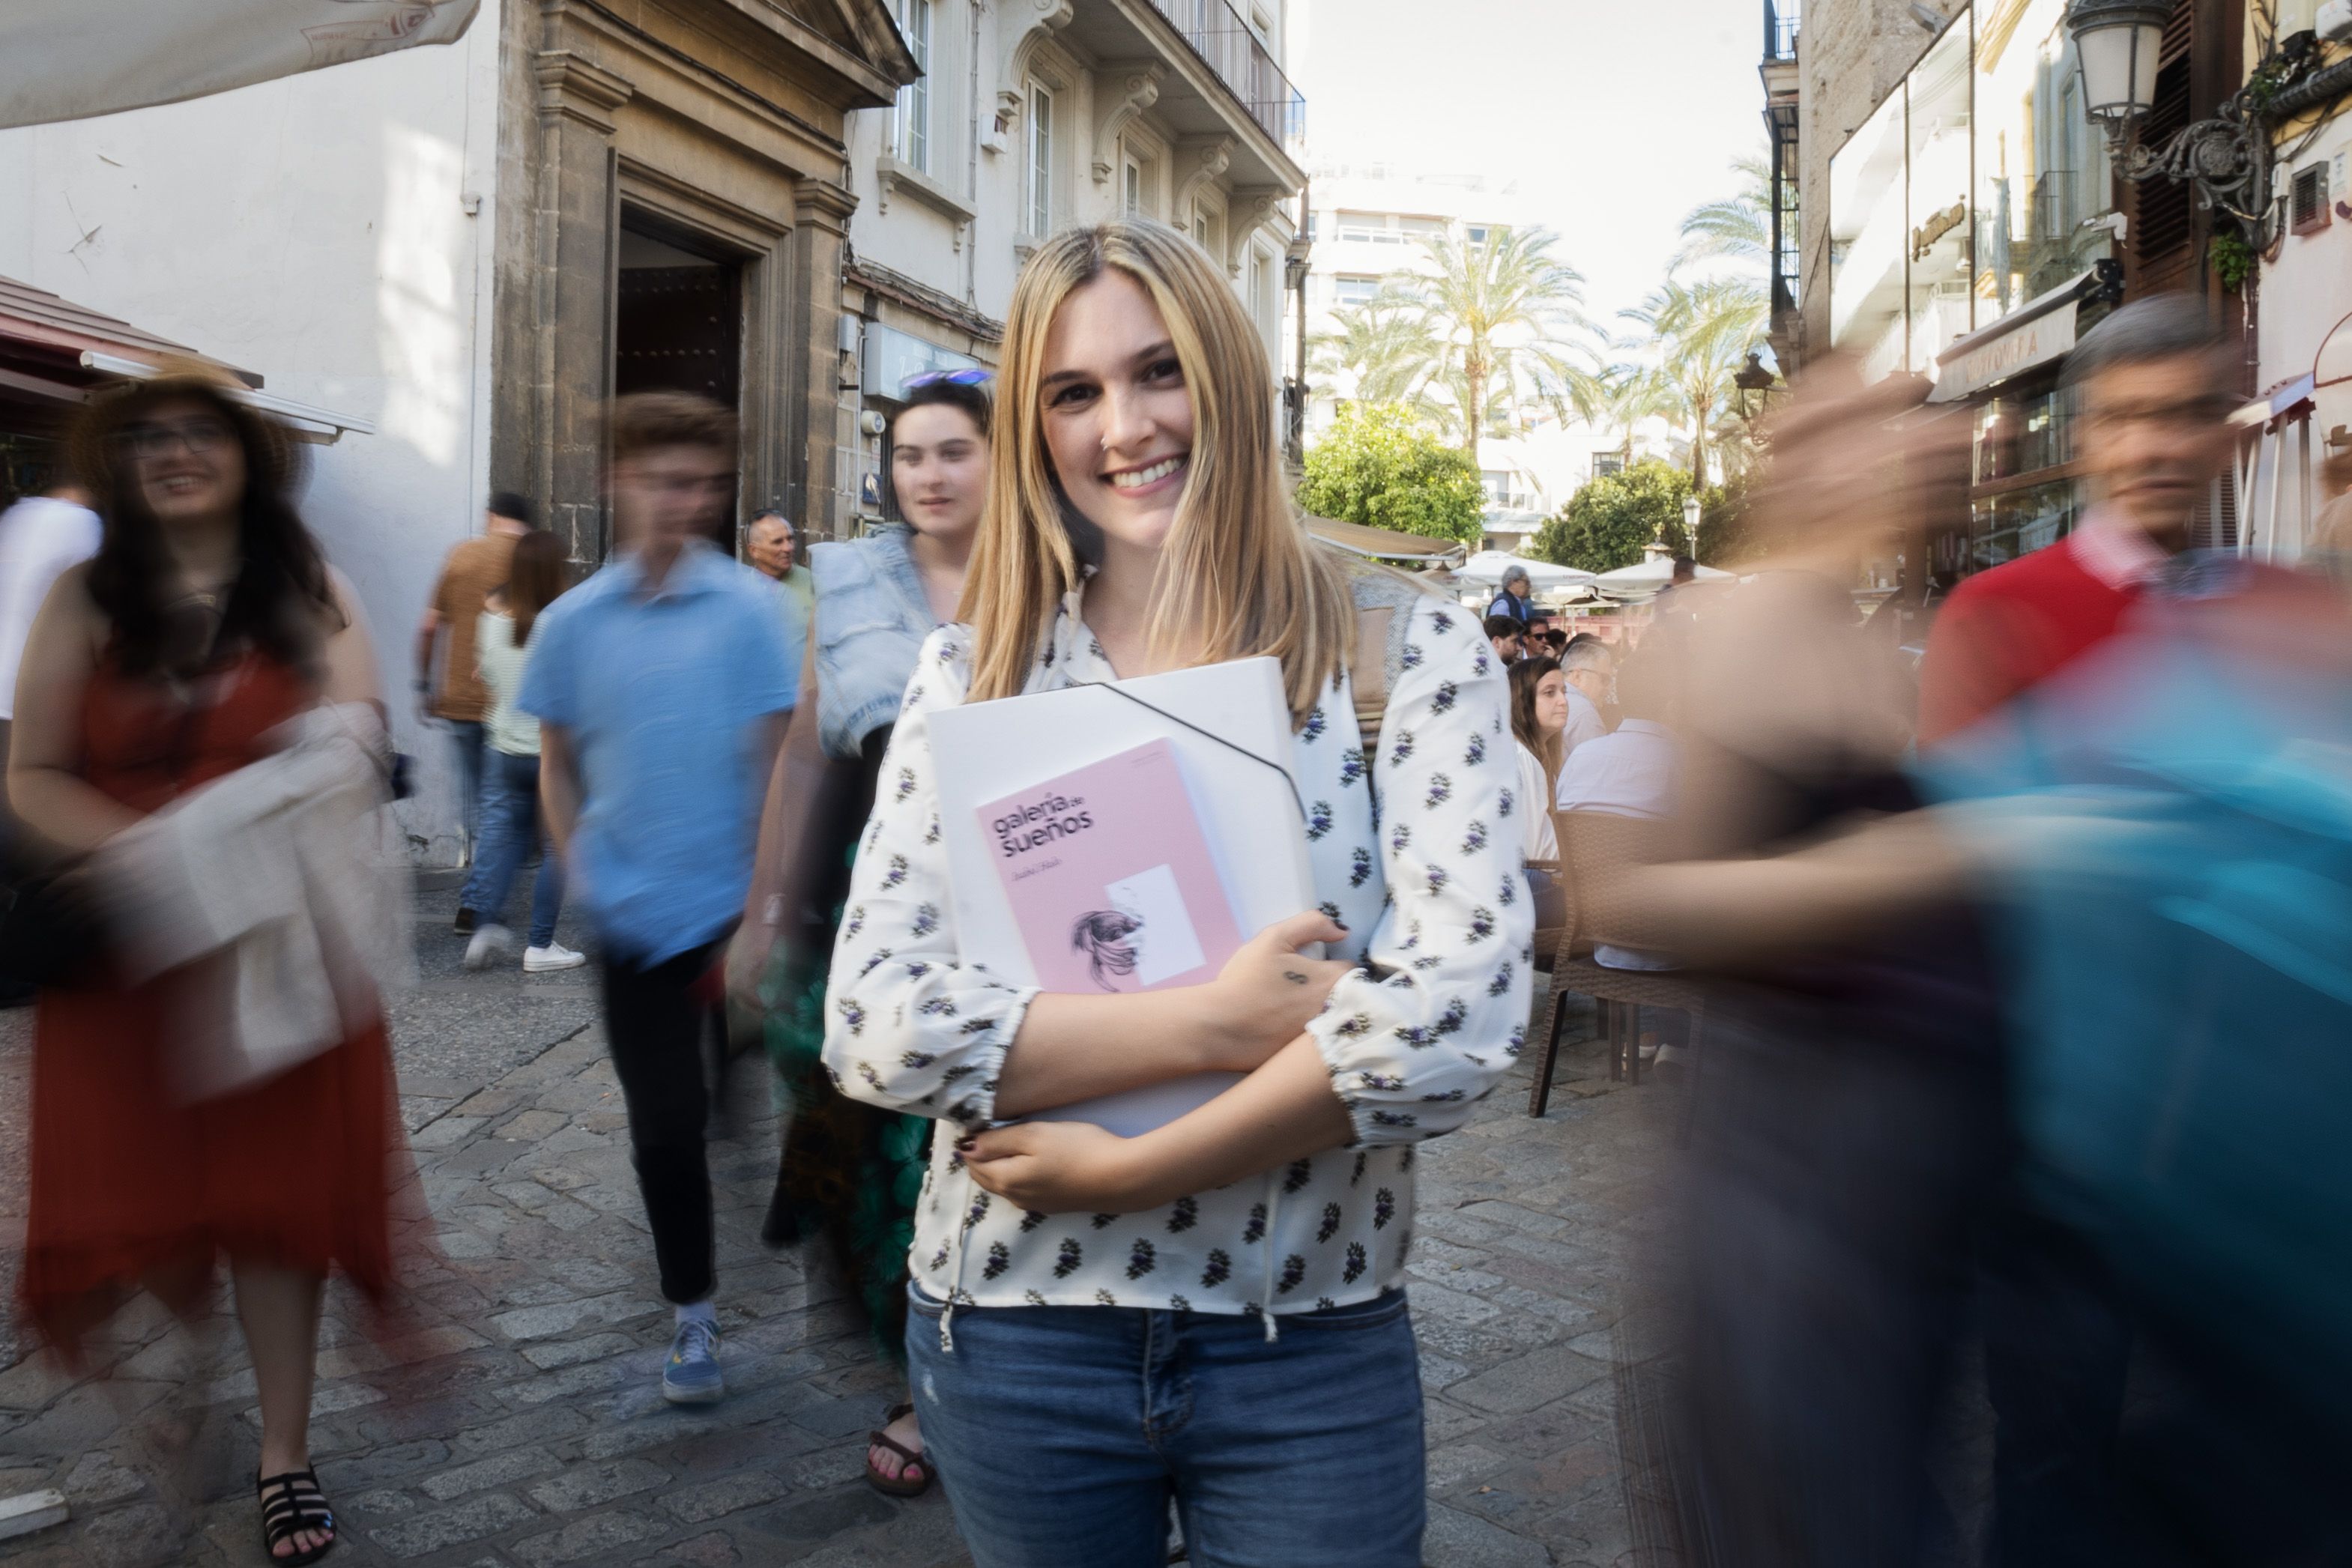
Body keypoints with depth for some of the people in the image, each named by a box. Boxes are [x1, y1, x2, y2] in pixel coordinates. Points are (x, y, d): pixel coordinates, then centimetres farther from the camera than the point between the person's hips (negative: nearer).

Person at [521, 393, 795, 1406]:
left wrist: (764, 904, -9)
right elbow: (557, 762, 11)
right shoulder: (572, 621, 2)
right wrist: (577, 868, -2)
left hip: (731, 906, -2)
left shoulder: (748, 608, -7)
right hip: (634, 916, 2)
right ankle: (693, 1311, 26)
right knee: (663, 1125, 9)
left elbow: (769, 759, -6)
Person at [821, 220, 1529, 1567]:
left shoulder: (1410, 650, -7)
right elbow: (877, 1027, -11)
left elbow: (1461, 1012, -19)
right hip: (1013, 1340, 2)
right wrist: (1213, 1023, -20)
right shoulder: (972, 673, -2)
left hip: (1315, 1349, -1)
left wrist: (1124, 1168, -16)